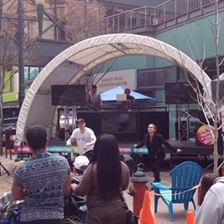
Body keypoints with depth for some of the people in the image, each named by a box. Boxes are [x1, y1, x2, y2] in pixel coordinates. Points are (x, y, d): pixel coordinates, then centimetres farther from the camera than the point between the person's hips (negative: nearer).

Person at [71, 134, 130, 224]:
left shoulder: (93, 168, -19)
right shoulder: (124, 167, -6)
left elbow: (81, 191, -8)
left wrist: (73, 186, 14)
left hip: (97, 212, -3)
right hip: (118, 210, 4)